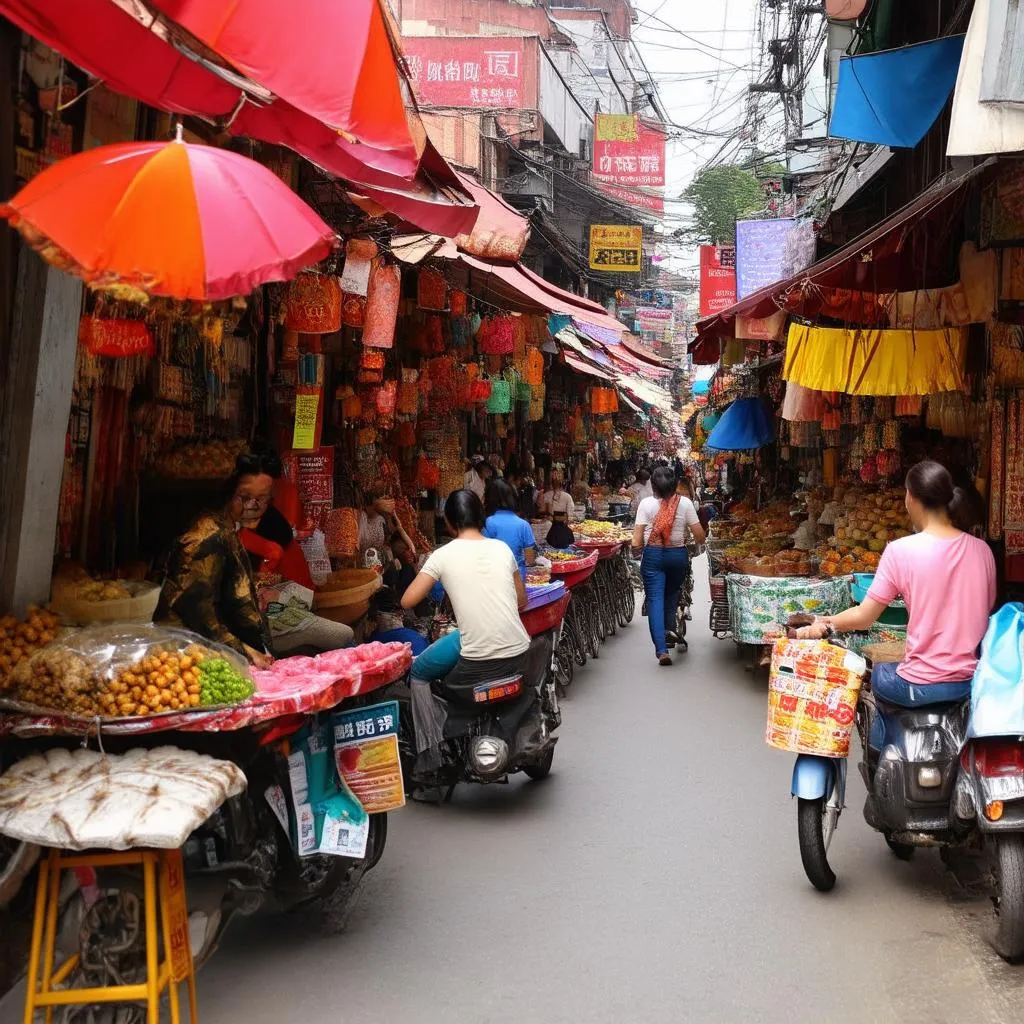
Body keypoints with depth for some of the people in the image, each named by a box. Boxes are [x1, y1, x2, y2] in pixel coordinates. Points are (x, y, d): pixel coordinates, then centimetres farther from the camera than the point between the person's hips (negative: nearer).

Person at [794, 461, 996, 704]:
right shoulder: (982, 550, -1)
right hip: (972, 680, 4)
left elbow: (864, 618, -7)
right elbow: (984, 611, 12)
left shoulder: (901, 551, -13)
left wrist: (824, 624, 12)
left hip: (922, 685, -4)